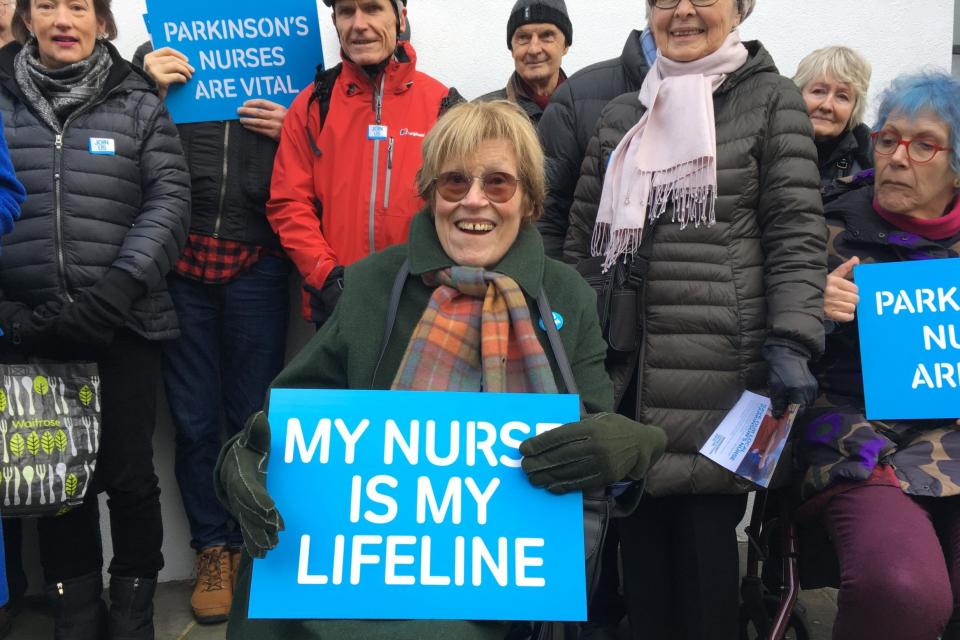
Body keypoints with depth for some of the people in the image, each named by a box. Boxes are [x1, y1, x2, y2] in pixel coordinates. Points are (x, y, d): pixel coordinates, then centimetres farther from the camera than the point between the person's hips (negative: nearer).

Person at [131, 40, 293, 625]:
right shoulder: (158, 59, 10)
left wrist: (293, 133, -11)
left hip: (258, 266, -1)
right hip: (180, 264, 1)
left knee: (254, 416, 6)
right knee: (193, 418, 6)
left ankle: (257, 546, 22)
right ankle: (213, 547, 21)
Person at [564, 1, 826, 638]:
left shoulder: (772, 99, 5)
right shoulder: (621, 115, 16)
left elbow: (797, 233, -3)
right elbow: (583, 235, 18)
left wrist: (791, 344, -14)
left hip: (717, 369, -4)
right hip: (622, 368, 4)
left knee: (705, 537, 0)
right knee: (640, 536, 8)